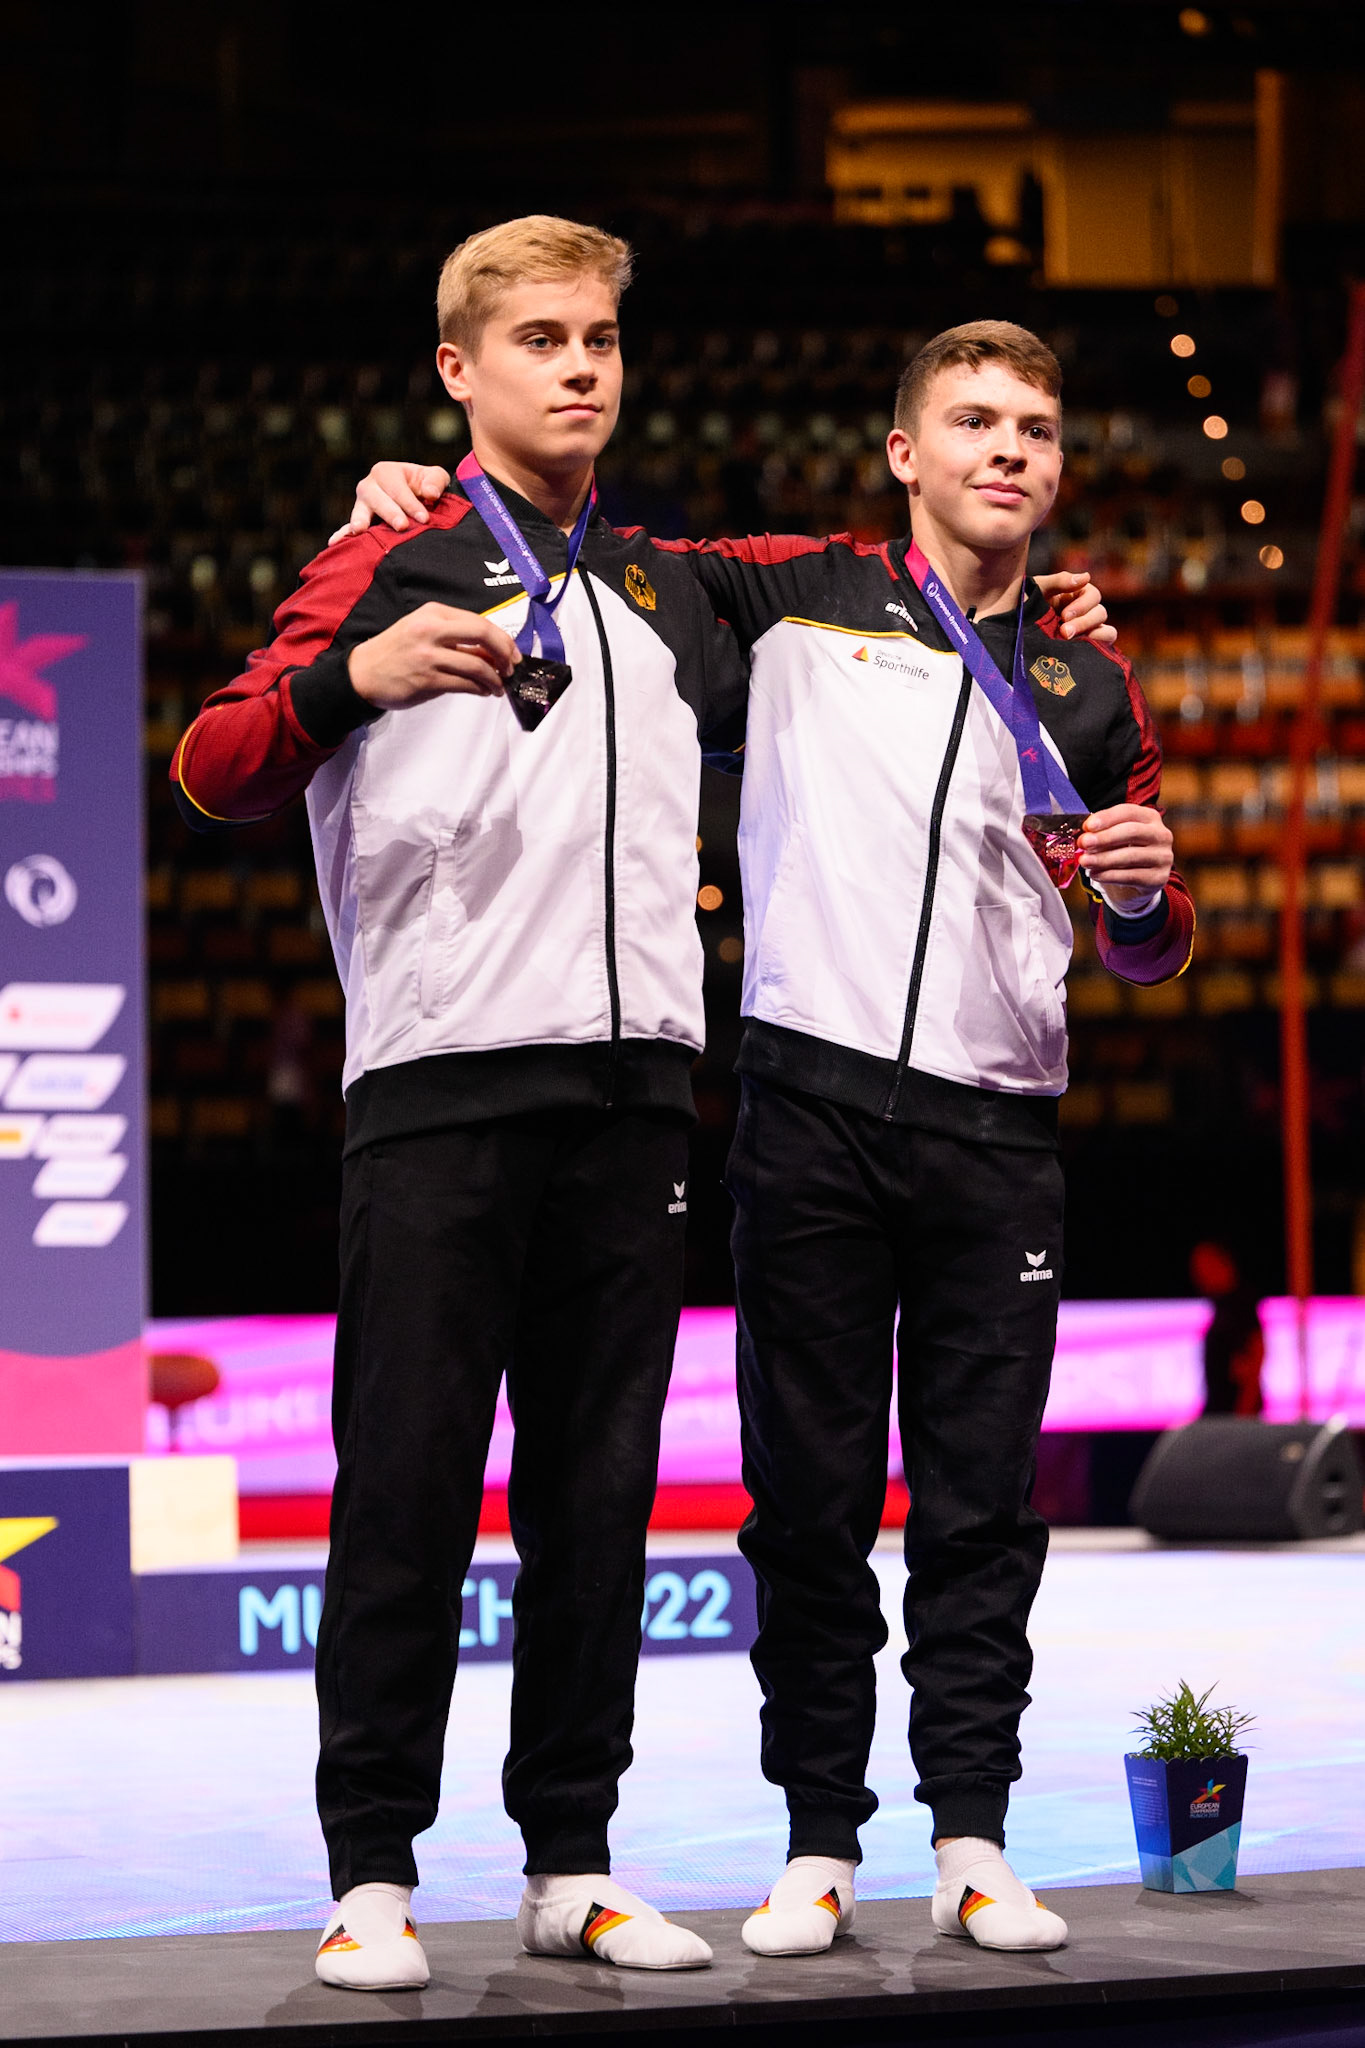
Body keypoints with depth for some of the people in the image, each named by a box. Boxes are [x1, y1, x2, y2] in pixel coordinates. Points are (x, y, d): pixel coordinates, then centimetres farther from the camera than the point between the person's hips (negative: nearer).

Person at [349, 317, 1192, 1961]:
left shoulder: (1088, 687, 16)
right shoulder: (801, 596, 9)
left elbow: (1146, 954, 21)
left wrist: (1146, 890, -2)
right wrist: (434, 495, 2)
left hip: (998, 1125, 2)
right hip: (816, 1101, -2)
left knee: (982, 1501, 2)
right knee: (810, 1496, 0)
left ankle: (973, 1840, 8)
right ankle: (819, 1843, 7)